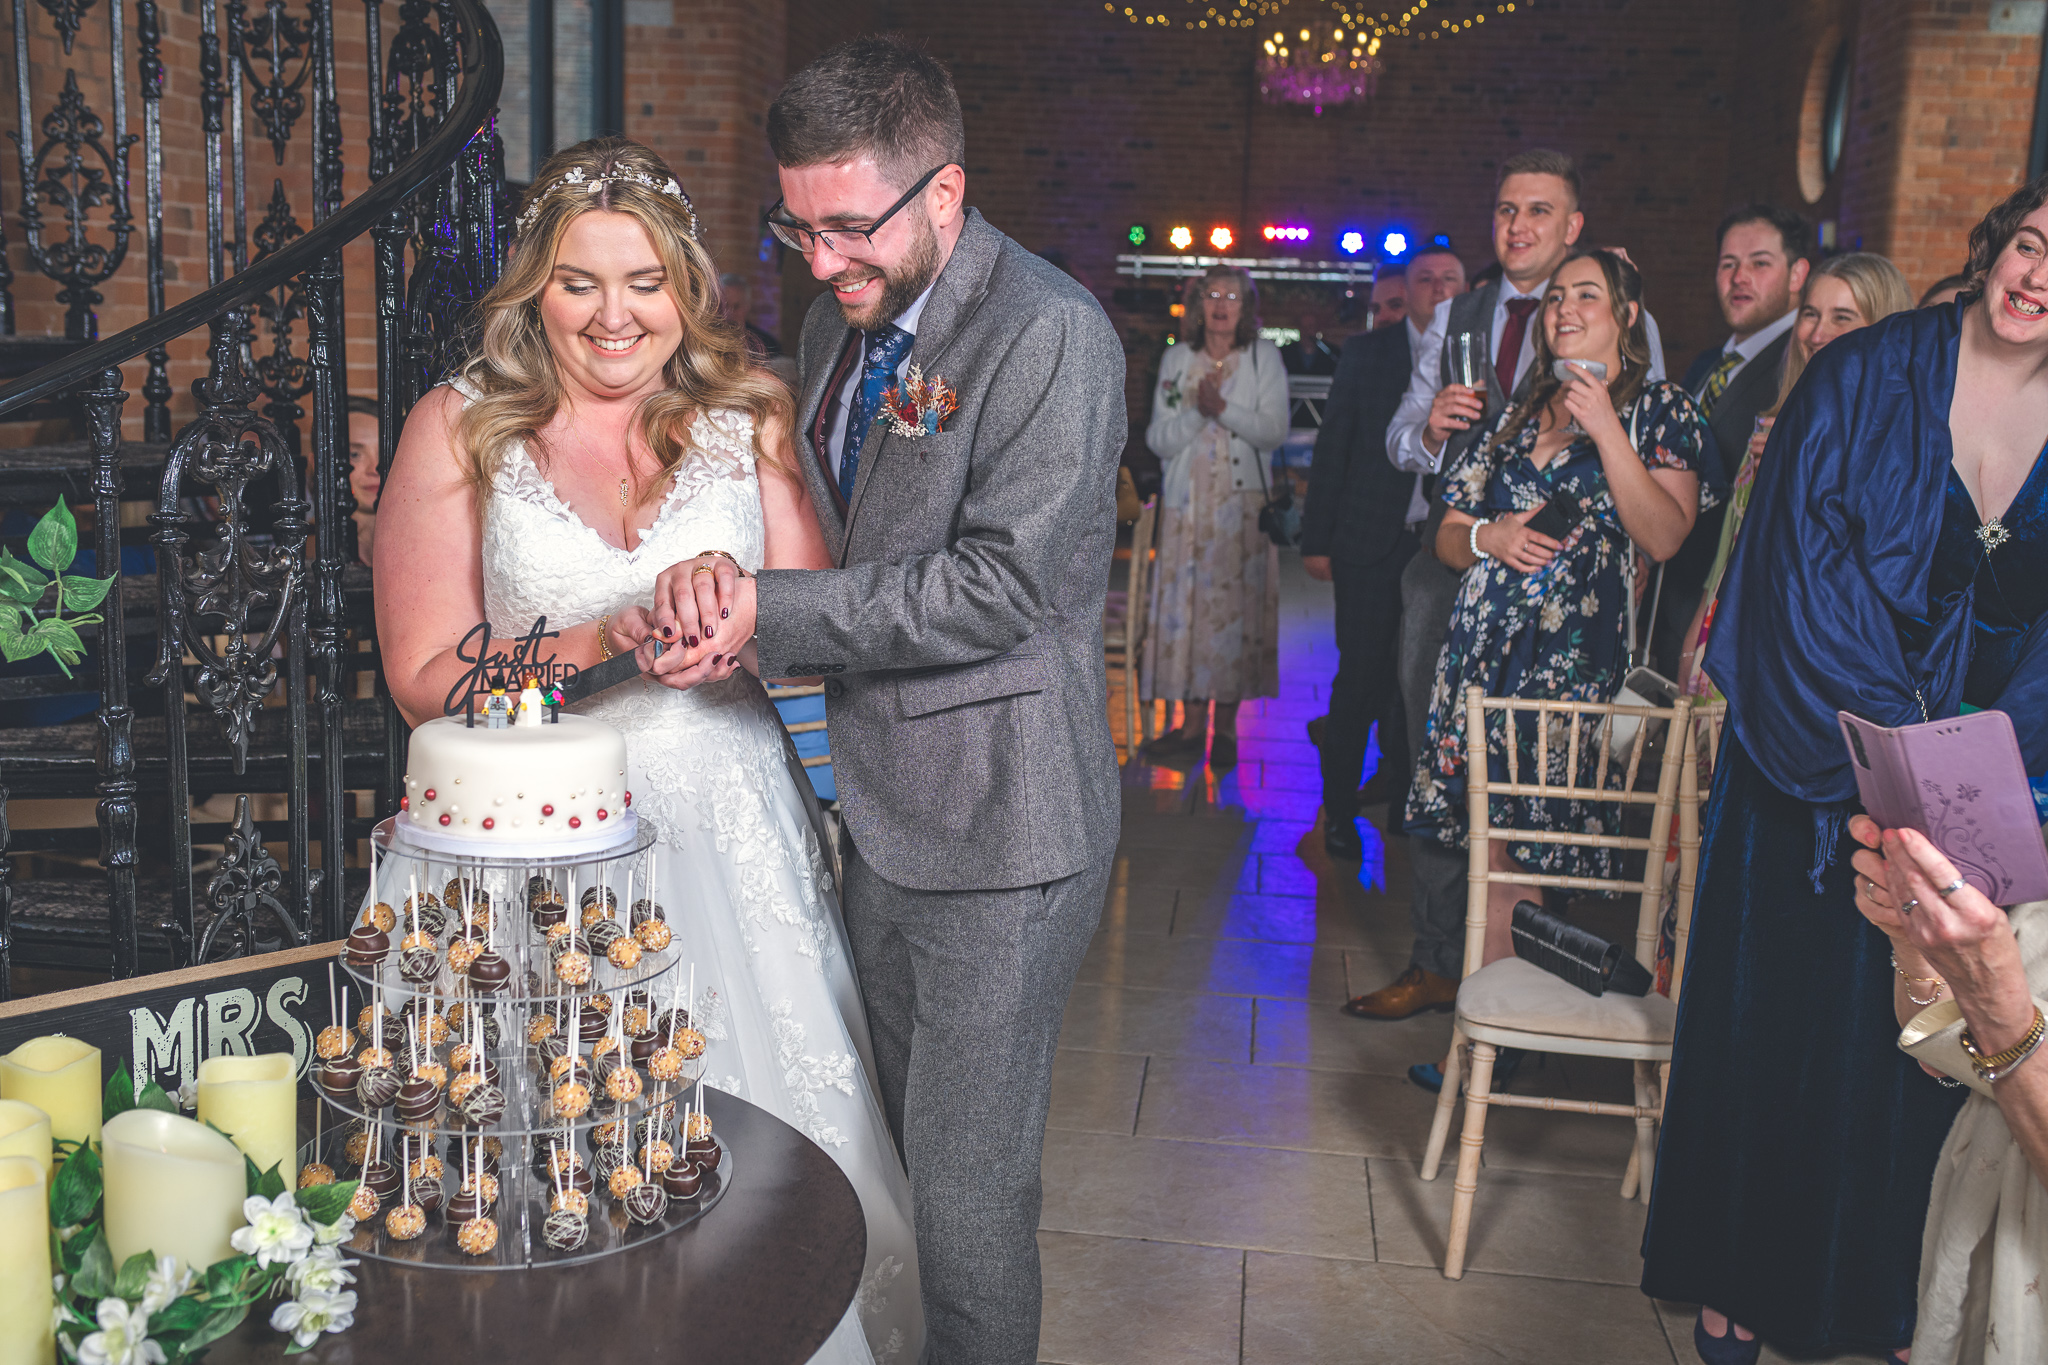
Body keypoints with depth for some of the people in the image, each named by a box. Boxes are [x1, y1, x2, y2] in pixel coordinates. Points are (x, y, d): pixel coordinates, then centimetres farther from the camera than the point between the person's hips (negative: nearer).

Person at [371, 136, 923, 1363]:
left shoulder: (748, 416, 4)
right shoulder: (459, 431, -2)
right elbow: (425, 679, -5)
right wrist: (603, 643, -19)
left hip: (727, 820, 2)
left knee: (765, 1137, 9)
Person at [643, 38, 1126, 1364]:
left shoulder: (1050, 334, -17)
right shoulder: (842, 317, 9)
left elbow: (999, 585, -23)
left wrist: (768, 611, -21)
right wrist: (727, 570, -7)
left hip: (997, 830, -8)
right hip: (884, 807, 9)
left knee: (971, 1188, 2)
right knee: (908, 1143, 22)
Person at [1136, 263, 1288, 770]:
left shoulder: (1265, 358, 5)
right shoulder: (1176, 359, 10)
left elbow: (1275, 431, -4)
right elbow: (1159, 440, 4)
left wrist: (1223, 409, -15)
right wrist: (1196, 411, -12)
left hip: (1242, 503, -2)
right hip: (1187, 500, 2)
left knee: (1236, 605, -4)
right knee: (1187, 604, -1)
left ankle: (1226, 727, 3)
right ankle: (1191, 724, 6)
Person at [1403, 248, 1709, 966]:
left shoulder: (1661, 409, 5)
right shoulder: (1520, 414, 19)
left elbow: (1665, 538, -9)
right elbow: (1447, 539, 19)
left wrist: (1606, 430, -12)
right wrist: (1487, 537, -4)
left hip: (1578, 655, -4)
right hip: (1483, 643, 5)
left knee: (1510, 853, -7)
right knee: (1492, 844, 2)